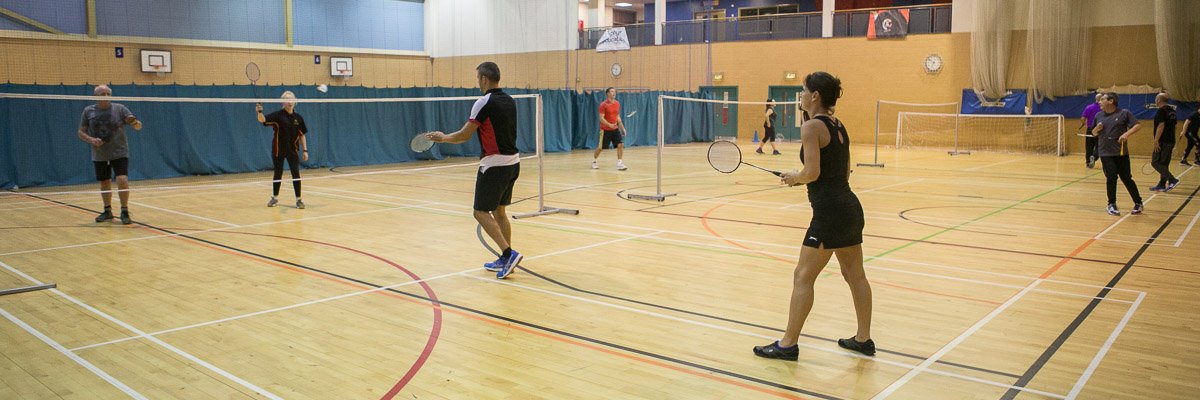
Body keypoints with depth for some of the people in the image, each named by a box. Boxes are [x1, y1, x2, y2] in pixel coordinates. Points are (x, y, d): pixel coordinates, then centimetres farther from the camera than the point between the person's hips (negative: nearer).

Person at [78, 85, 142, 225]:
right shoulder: (88, 111, 1)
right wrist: (91, 140, -15)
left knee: (122, 180, -16)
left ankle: (125, 212, -6)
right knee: (104, 183, 11)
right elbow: (81, 132, 5)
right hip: (99, 155, 2)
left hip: (119, 153, -2)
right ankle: (107, 211, 29)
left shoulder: (120, 108, -5)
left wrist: (135, 123, -33)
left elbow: (138, 126, -9)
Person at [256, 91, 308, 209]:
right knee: (278, 174, 11)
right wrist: (259, 112, -43)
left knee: (296, 174, -6)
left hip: (293, 150, 1)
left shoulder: (298, 118, 0)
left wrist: (305, 150, 1)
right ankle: (275, 197, 29)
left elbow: (302, 135, 6)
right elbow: (262, 120, -22)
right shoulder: (278, 115, -8)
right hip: (278, 150, -1)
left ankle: (298, 199, 1)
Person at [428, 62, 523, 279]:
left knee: (481, 212, -1)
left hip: (495, 165, -8)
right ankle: (506, 260, 17)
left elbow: (464, 135, -12)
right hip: (513, 162, 8)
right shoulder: (509, 101, 9)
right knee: (499, 212, 15)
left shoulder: (485, 103, -15)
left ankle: (509, 253, -11)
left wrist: (443, 137, 5)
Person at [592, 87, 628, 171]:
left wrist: (622, 127, 11)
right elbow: (601, 118, -16)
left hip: (615, 129, 5)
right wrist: (609, 125, -31)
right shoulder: (603, 105, -12)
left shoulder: (617, 104, 6)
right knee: (601, 147, 6)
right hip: (605, 130, -5)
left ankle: (619, 164, -7)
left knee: (621, 145, -11)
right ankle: (593, 161, 29)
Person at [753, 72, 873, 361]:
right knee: (855, 274, 17)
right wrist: (802, 178, 14)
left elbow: (812, 173, -20)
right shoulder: (839, 127, 13)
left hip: (829, 211, -9)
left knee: (803, 278, -3)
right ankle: (863, 339, 28)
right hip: (850, 205, 9)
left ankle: (788, 344, 3)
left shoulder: (812, 127, -12)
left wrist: (794, 178, 1)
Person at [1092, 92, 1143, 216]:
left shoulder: (1124, 113, -2)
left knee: (1126, 178, 2)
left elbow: (1137, 125, -5)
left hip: (1121, 152, -2)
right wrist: (1097, 129, -5)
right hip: (1105, 153, 2)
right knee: (1111, 177, -4)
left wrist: (1127, 134, -21)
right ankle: (1112, 204, 10)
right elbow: (1094, 133, 18)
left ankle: (1138, 203, 18)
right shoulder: (1099, 115, 9)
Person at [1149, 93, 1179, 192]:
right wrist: (1173, 144, 25)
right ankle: (1162, 185, 17)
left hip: (1163, 142, -9)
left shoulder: (1162, 110, -13)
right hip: (1171, 141, 9)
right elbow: (1173, 126, 20)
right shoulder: (1172, 110, 15)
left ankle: (1172, 180, -17)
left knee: (1155, 162, -7)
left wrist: (1156, 140, -20)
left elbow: (1161, 125, -20)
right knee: (1164, 164, 13)